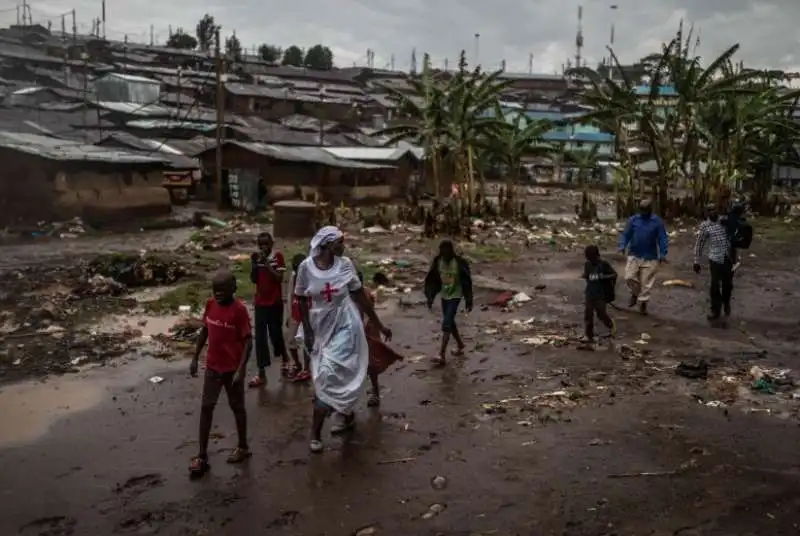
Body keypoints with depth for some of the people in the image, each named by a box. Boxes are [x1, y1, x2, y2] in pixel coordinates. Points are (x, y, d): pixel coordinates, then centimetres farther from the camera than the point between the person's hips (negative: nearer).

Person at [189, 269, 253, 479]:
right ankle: (202, 456, 16)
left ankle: (243, 447, 30)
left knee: (237, 407, 11)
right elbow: (204, 331, 11)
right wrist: (195, 358, 9)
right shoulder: (210, 305, -1)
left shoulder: (239, 309, -19)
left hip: (232, 368, -5)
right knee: (206, 407, 7)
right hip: (212, 366, 5)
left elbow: (248, 341, -17)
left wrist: (241, 370, -22)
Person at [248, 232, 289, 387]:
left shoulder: (278, 256, -6)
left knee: (276, 334, 5)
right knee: (260, 338, 2)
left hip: (275, 302, -4)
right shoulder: (257, 257, 6)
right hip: (260, 303, 4)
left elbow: (280, 278, -14)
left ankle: (285, 361, 31)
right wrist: (255, 264, -13)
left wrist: (267, 265, -22)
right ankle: (261, 374, 6)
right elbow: (254, 280, 0)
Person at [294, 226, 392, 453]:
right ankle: (348, 416, 35)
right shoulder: (306, 267, -9)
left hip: (344, 325, -1)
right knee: (336, 375, 12)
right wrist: (307, 331, -4)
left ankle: (315, 431, 4)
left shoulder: (345, 264, -8)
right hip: (321, 326, 2)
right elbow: (302, 301, 0)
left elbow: (361, 296, -1)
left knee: (328, 375, -7)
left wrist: (379, 325, 3)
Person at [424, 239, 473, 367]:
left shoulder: (460, 263, -20)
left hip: (455, 296, -6)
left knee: (446, 324, -12)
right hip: (444, 296, 6)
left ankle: (442, 356, -11)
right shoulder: (437, 261, -7)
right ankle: (460, 345, 39)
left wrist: (469, 302, -10)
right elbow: (433, 280, 3)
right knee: (450, 323, 17)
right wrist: (430, 297, 2)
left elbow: (466, 282, -13)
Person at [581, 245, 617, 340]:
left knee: (601, 313, 2)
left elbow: (614, 274, -10)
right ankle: (589, 336, 12)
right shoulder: (587, 264, 1)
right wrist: (584, 276, -6)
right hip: (590, 293, 4)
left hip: (601, 294, -4)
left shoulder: (604, 263, -13)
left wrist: (603, 277, -24)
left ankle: (611, 325, 34)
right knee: (588, 314, 1)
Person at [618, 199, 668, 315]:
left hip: (650, 257, -1)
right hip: (634, 255, 1)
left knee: (646, 282, 3)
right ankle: (635, 294, 22)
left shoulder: (657, 222, -4)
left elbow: (662, 239, -3)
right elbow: (625, 234, 2)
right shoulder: (633, 220, 0)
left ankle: (643, 302, 19)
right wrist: (622, 246, -16)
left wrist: (663, 254, -12)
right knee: (629, 277, -6)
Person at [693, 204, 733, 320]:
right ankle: (715, 310, 14)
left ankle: (726, 304, 39)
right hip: (715, 259, -3)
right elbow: (699, 244, -1)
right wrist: (697, 262, -2)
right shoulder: (704, 226, -4)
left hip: (728, 258, 3)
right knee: (715, 286, 0)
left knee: (728, 284, 15)